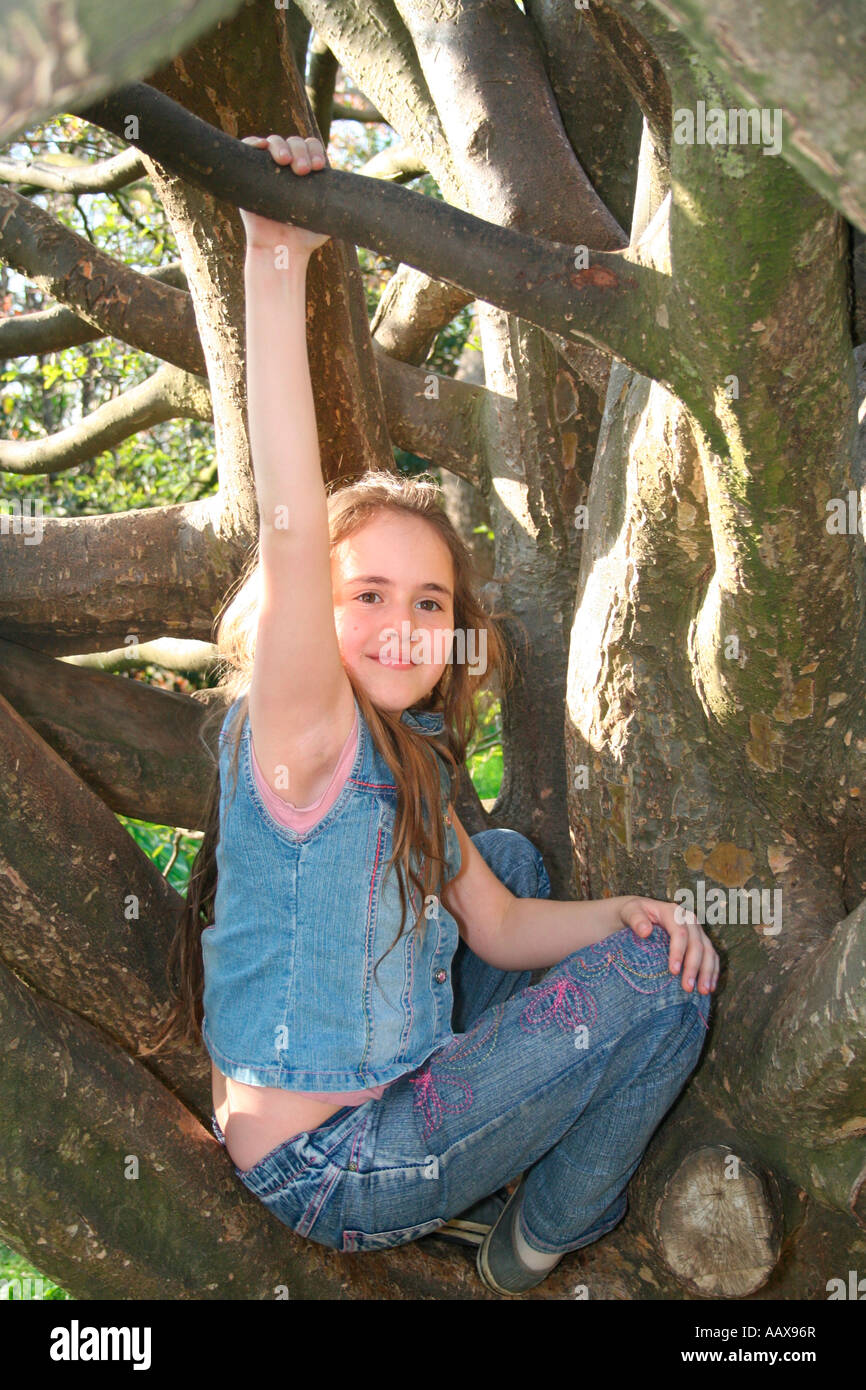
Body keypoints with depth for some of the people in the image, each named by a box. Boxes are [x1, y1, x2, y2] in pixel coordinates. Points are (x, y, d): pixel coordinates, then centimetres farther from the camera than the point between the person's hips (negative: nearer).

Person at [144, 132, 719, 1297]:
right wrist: (276, 265, -40)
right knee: (657, 982, -11)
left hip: (388, 1106, 8)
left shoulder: (411, 759, 5)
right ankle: (539, 1247, 13)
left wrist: (622, 913, -8)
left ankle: (475, 1188, 21)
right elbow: (289, 531, -35)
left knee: (514, 855, 21)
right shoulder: (301, 734, -19)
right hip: (331, 1173, -8)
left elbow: (499, 926, 10)